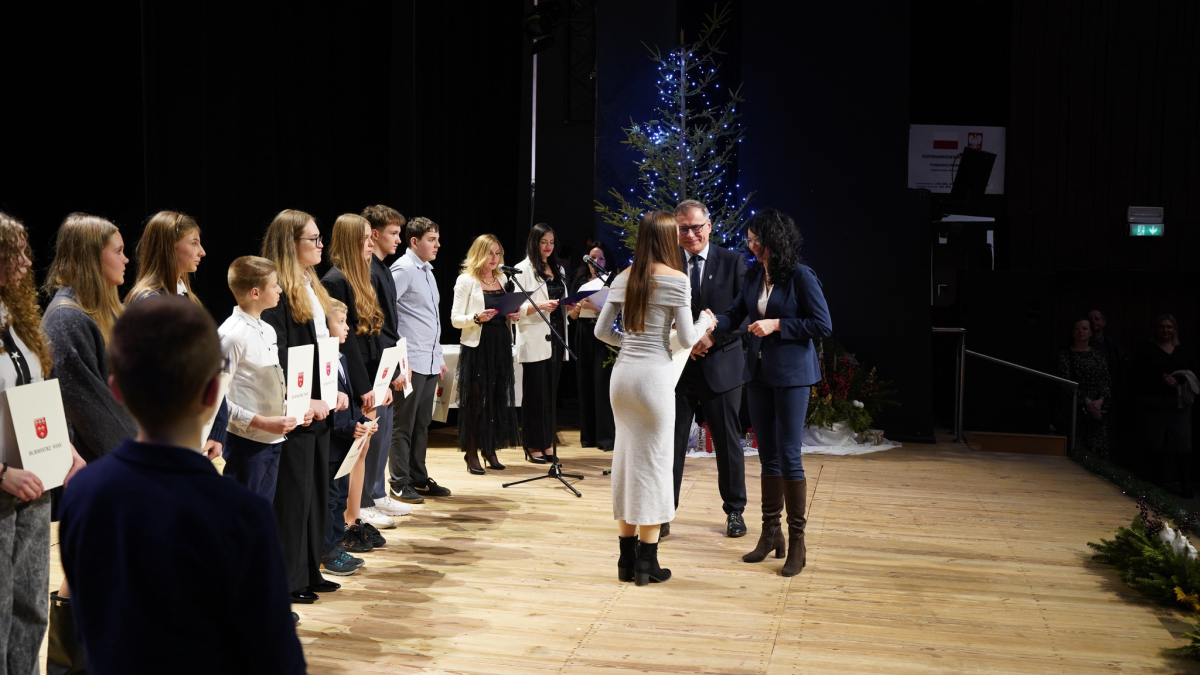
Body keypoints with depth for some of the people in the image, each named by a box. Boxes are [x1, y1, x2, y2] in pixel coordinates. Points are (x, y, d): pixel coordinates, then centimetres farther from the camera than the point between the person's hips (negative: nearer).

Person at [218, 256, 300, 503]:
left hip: (273, 440, 8)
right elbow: (218, 398, -19)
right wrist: (262, 422, -21)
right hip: (247, 443, -8)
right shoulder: (232, 335, -16)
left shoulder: (268, 331, 11)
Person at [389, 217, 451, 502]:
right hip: (411, 362, -9)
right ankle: (400, 482, 9)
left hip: (430, 362, 9)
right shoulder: (403, 269, -11)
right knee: (403, 424, 0)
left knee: (422, 424, 15)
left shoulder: (427, 270, 17)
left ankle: (419, 478, 24)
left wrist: (439, 356, 21)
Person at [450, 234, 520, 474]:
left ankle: (491, 450, 18)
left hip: (501, 345, 5)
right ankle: (471, 454, 6)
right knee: (475, 399, -2)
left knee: (499, 397, 6)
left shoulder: (502, 279, 14)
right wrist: (477, 318, -23)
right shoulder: (466, 280, -3)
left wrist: (513, 316, 2)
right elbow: (455, 318, -7)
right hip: (477, 346, -5)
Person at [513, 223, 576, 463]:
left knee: (551, 392, 7)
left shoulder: (558, 269, 17)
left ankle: (548, 444, 13)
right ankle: (533, 446, 4)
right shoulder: (524, 269, -3)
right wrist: (539, 306, -24)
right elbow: (517, 307, -9)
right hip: (534, 340, -6)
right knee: (535, 392, -3)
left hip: (556, 337, 6)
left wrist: (569, 306, 2)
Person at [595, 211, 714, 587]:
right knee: (654, 461, 3)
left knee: (626, 457, 13)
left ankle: (627, 561, 20)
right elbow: (687, 339, -7)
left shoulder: (624, 279, 8)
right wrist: (705, 321, 12)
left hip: (622, 373, 6)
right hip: (653, 375, -6)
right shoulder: (676, 280, -8)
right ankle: (646, 563, 9)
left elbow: (602, 331, 11)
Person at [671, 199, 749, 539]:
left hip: (720, 366, 0)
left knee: (728, 443, 10)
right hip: (677, 367, 1)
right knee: (671, 443, 4)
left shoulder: (733, 262, 0)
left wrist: (712, 338, -16)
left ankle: (734, 511, 25)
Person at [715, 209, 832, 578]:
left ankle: (797, 542, 4)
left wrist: (777, 324, -15)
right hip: (758, 373, 6)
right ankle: (771, 533, 22)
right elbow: (735, 314, 13)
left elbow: (823, 325, -11)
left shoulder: (801, 276, -11)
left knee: (788, 454, -5)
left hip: (791, 374, -6)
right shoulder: (754, 275, 8)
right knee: (768, 455, 12)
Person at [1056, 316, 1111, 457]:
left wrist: (1100, 401, -11)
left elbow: (1107, 381, 7)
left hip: (1098, 410, 3)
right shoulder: (1065, 355, 4)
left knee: (1097, 451, -5)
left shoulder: (1098, 356, 14)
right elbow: (1066, 383, -5)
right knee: (1075, 452, -9)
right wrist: (1086, 402, -14)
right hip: (1074, 410, -3)